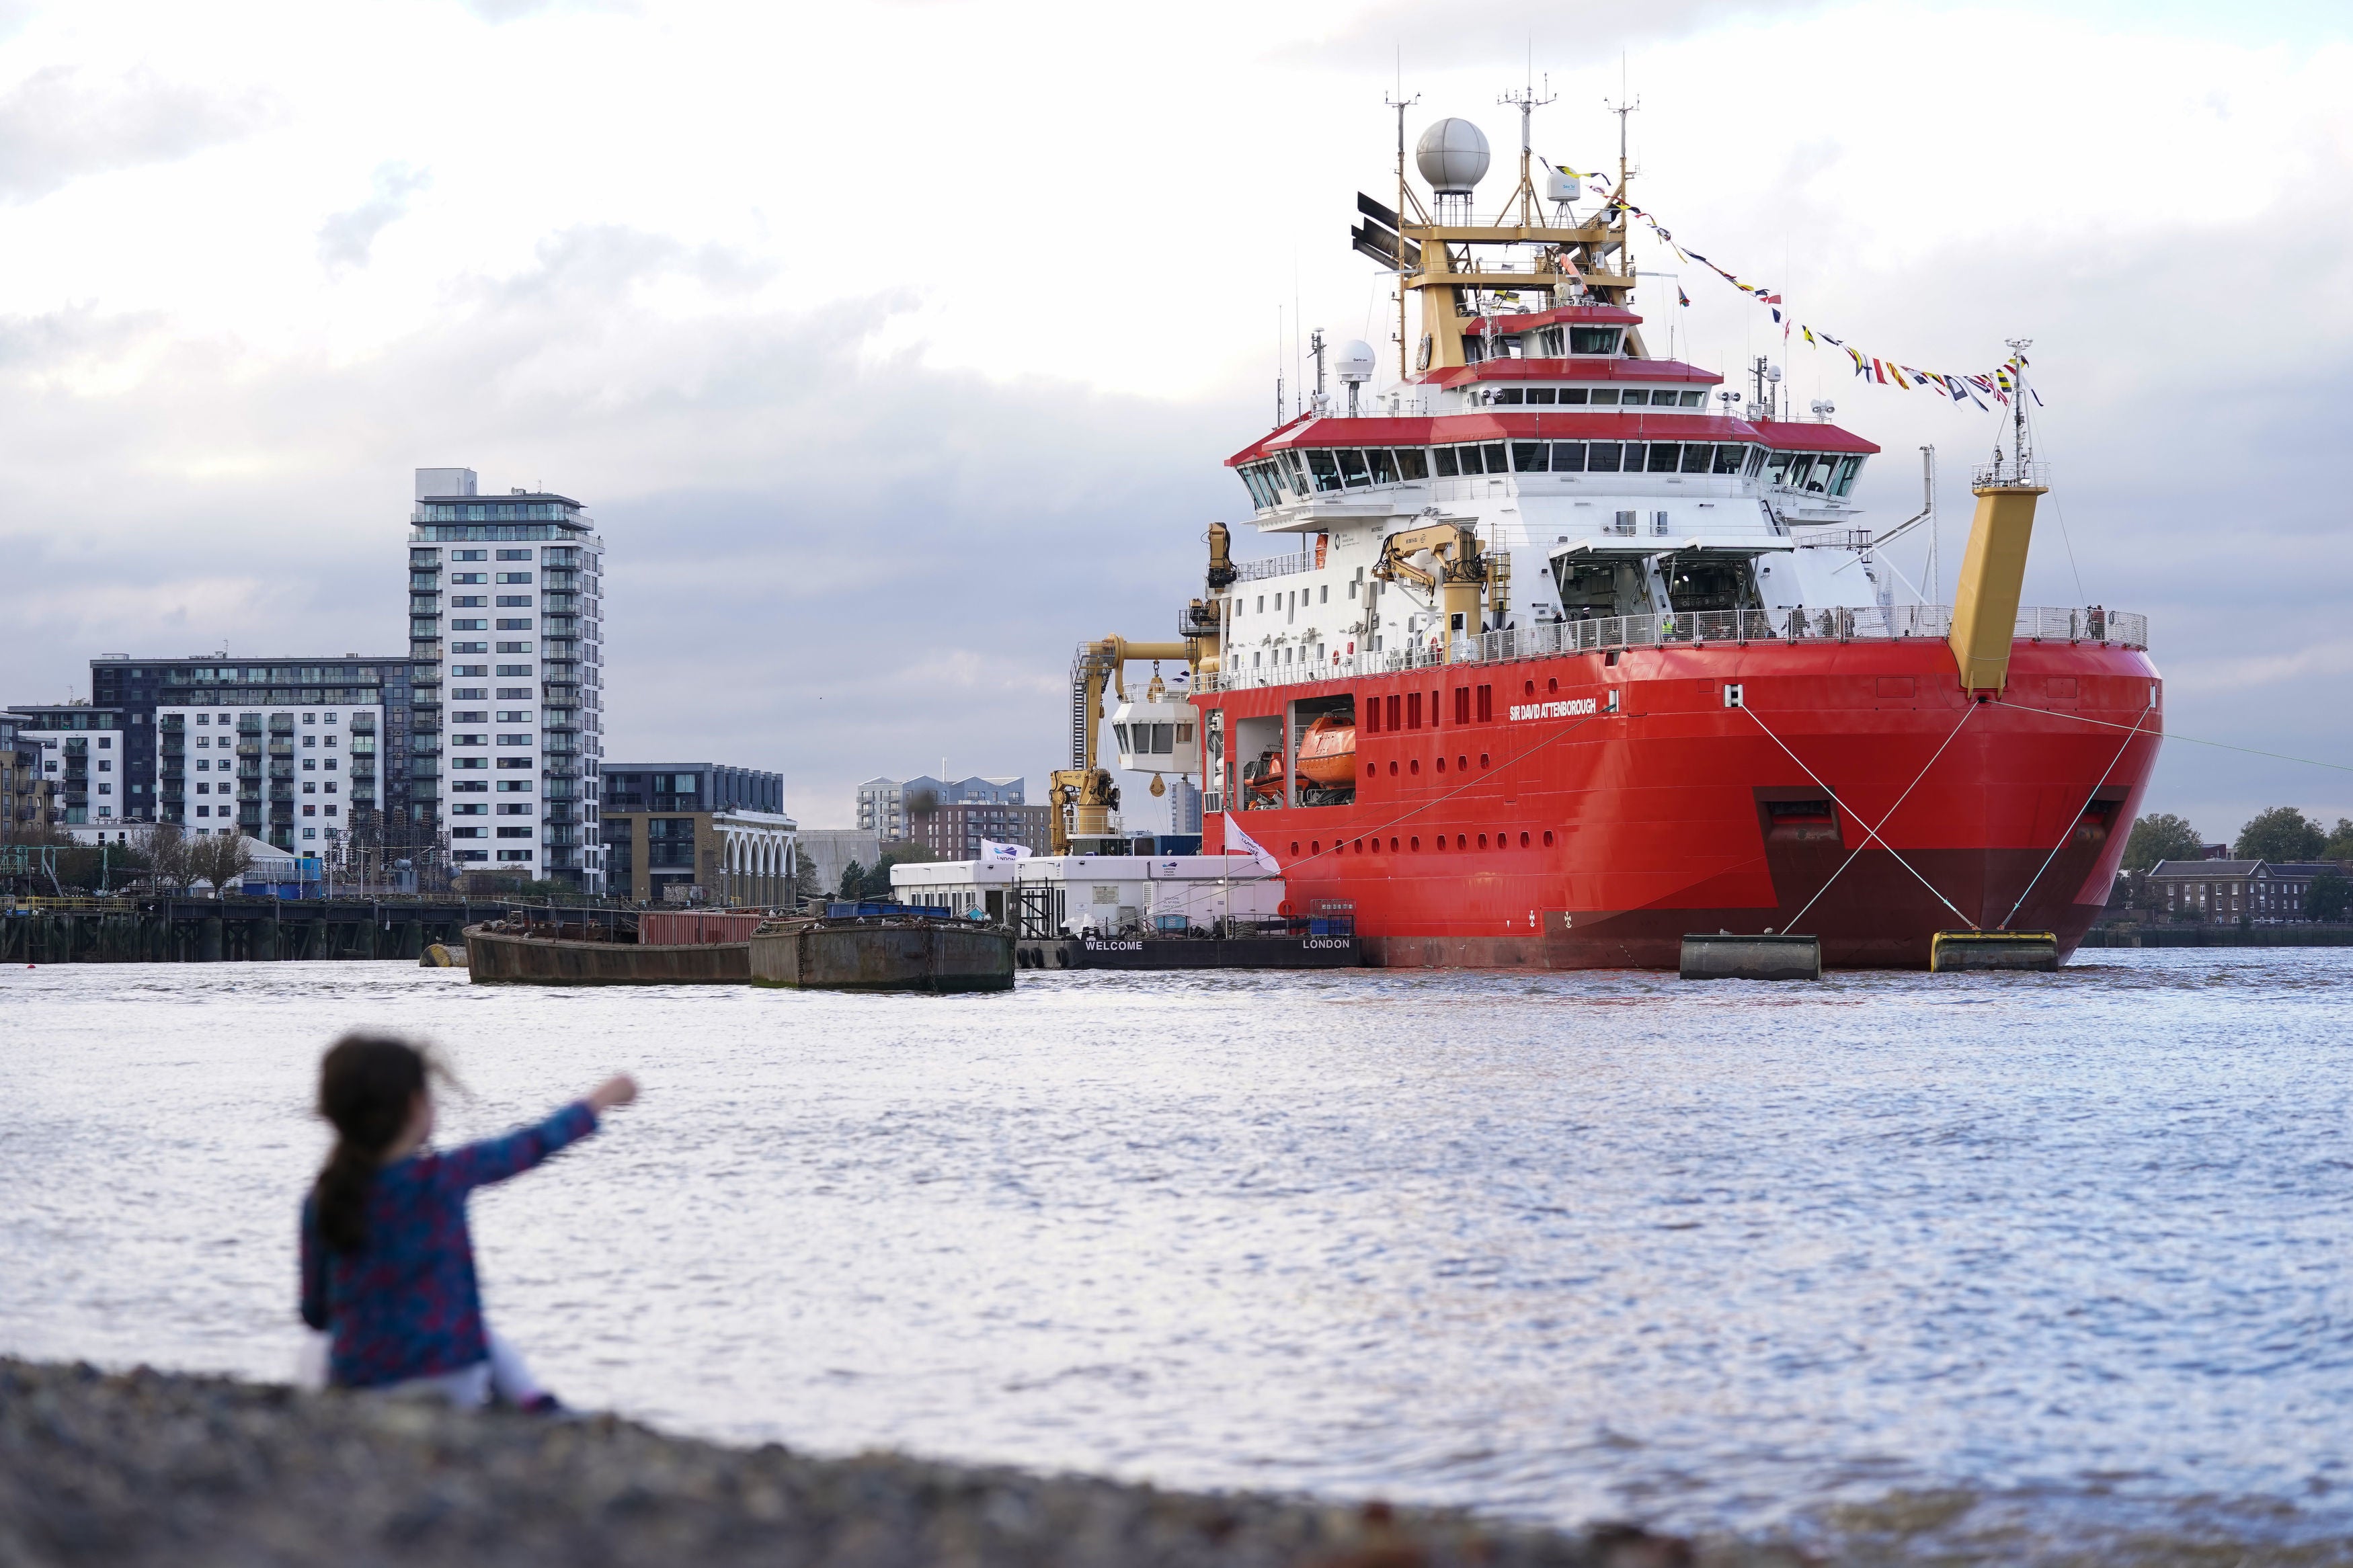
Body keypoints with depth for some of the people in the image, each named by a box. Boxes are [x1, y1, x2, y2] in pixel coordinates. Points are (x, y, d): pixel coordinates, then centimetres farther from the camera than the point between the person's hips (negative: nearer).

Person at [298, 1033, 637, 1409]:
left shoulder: (324, 1200, -5)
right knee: (493, 1347, 32)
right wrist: (602, 1099, 19)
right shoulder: (443, 1178, -13)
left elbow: (315, 1314, 2)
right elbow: (534, 1145, 2)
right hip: (444, 1385, -1)